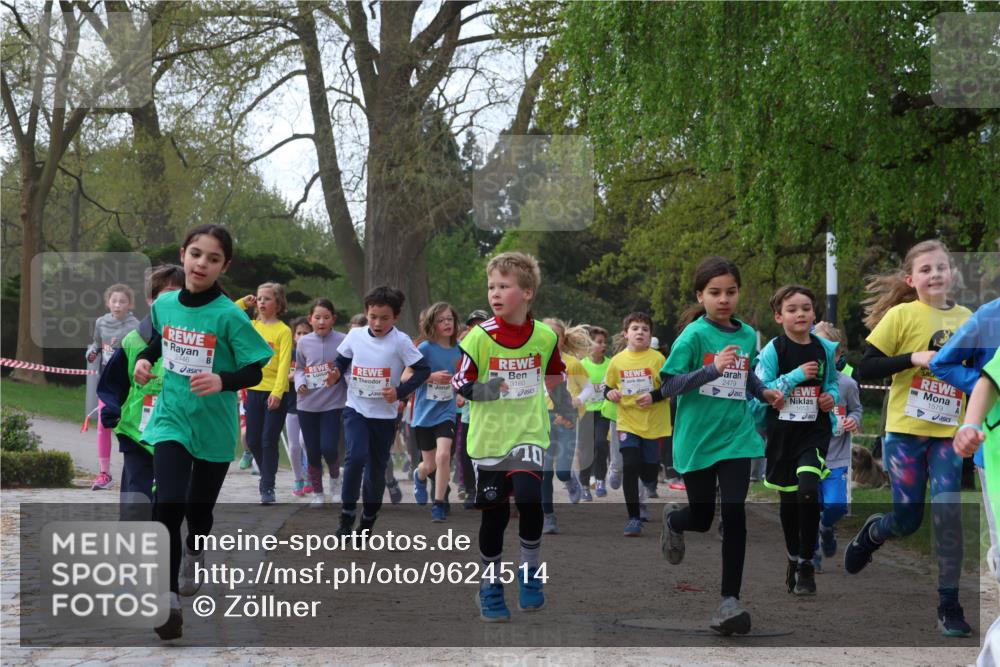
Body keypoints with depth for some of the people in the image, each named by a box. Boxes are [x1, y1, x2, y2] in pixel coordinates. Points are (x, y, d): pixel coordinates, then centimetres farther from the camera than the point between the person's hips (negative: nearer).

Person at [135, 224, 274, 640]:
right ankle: (169, 603, -17)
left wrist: (222, 381, -30)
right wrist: (144, 359, 1)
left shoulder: (229, 315, -15)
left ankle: (194, 558, 49)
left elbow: (255, 371, -12)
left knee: (199, 510, 14)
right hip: (171, 421, 1)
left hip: (214, 427, -1)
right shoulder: (164, 304, -1)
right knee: (167, 506, -18)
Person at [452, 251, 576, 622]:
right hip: (488, 439, 0)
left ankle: (531, 573, 3)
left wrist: (566, 409, 8)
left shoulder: (545, 336, -3)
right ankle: (491, 585, 24)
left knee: (529, 499, -20)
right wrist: (485, 391, -24)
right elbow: (460, 384, -6)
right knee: (494, 515, 5)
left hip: (528, 435, 0)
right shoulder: (480, 337, -9)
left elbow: (555, 376, 14)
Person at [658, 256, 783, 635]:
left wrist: (764, 393, 2)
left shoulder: (747, 335, 3)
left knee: (734, 513, -11)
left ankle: (730, 600, -2)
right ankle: (673, 520, 49)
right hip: (697, 440, -3)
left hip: (736, 436, 3)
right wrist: (713, 368, -29)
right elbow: (668, 385, -18)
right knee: (702, 518, 11)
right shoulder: (693, 335, -13)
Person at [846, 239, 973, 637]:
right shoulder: (901, 315, -8)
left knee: (948, 514, -10)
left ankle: (949, 604, 1)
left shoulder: (966, 319, 4)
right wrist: (913, 358, -22)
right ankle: (870, 533, 38)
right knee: (907, 521, 3)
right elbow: (864, 370, -11)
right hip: (906, 430, -2)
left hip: (949, 433, 2)